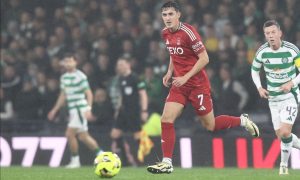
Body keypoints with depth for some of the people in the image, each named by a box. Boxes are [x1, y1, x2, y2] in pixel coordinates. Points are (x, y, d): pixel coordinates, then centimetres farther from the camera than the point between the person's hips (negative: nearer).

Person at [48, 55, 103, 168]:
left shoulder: (80, 76, -10)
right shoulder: (64, 77, 14)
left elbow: (89, 93, -11)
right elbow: (63, 95, 23)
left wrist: (88, 109, -21)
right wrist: (55, 110, 22)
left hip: (80, 109, -8)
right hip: (72, 110, 8)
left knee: (70, 134, -12)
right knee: (83, 137, 10)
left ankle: (75, 160, -2)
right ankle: (100, 154, 21)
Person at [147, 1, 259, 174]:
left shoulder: (188, 32, -19)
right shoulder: (165, 33, 4)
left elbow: (204, 59, -18)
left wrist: (185, 77, -21)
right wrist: (170, 72, 8)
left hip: (197, 84, -6)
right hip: (179, 83, 6)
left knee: (210, 126, 3)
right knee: (166, 119, -10)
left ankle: (243, 121, 27)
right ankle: (167, 162, -6)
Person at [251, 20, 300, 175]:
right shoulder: (262, 52, -7)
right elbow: (254, 69, 11)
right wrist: (259, 88, -2)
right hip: (273, 98, 4)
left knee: (285, 132, -17)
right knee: (280, 135, 2)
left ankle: (284, 164, 3)